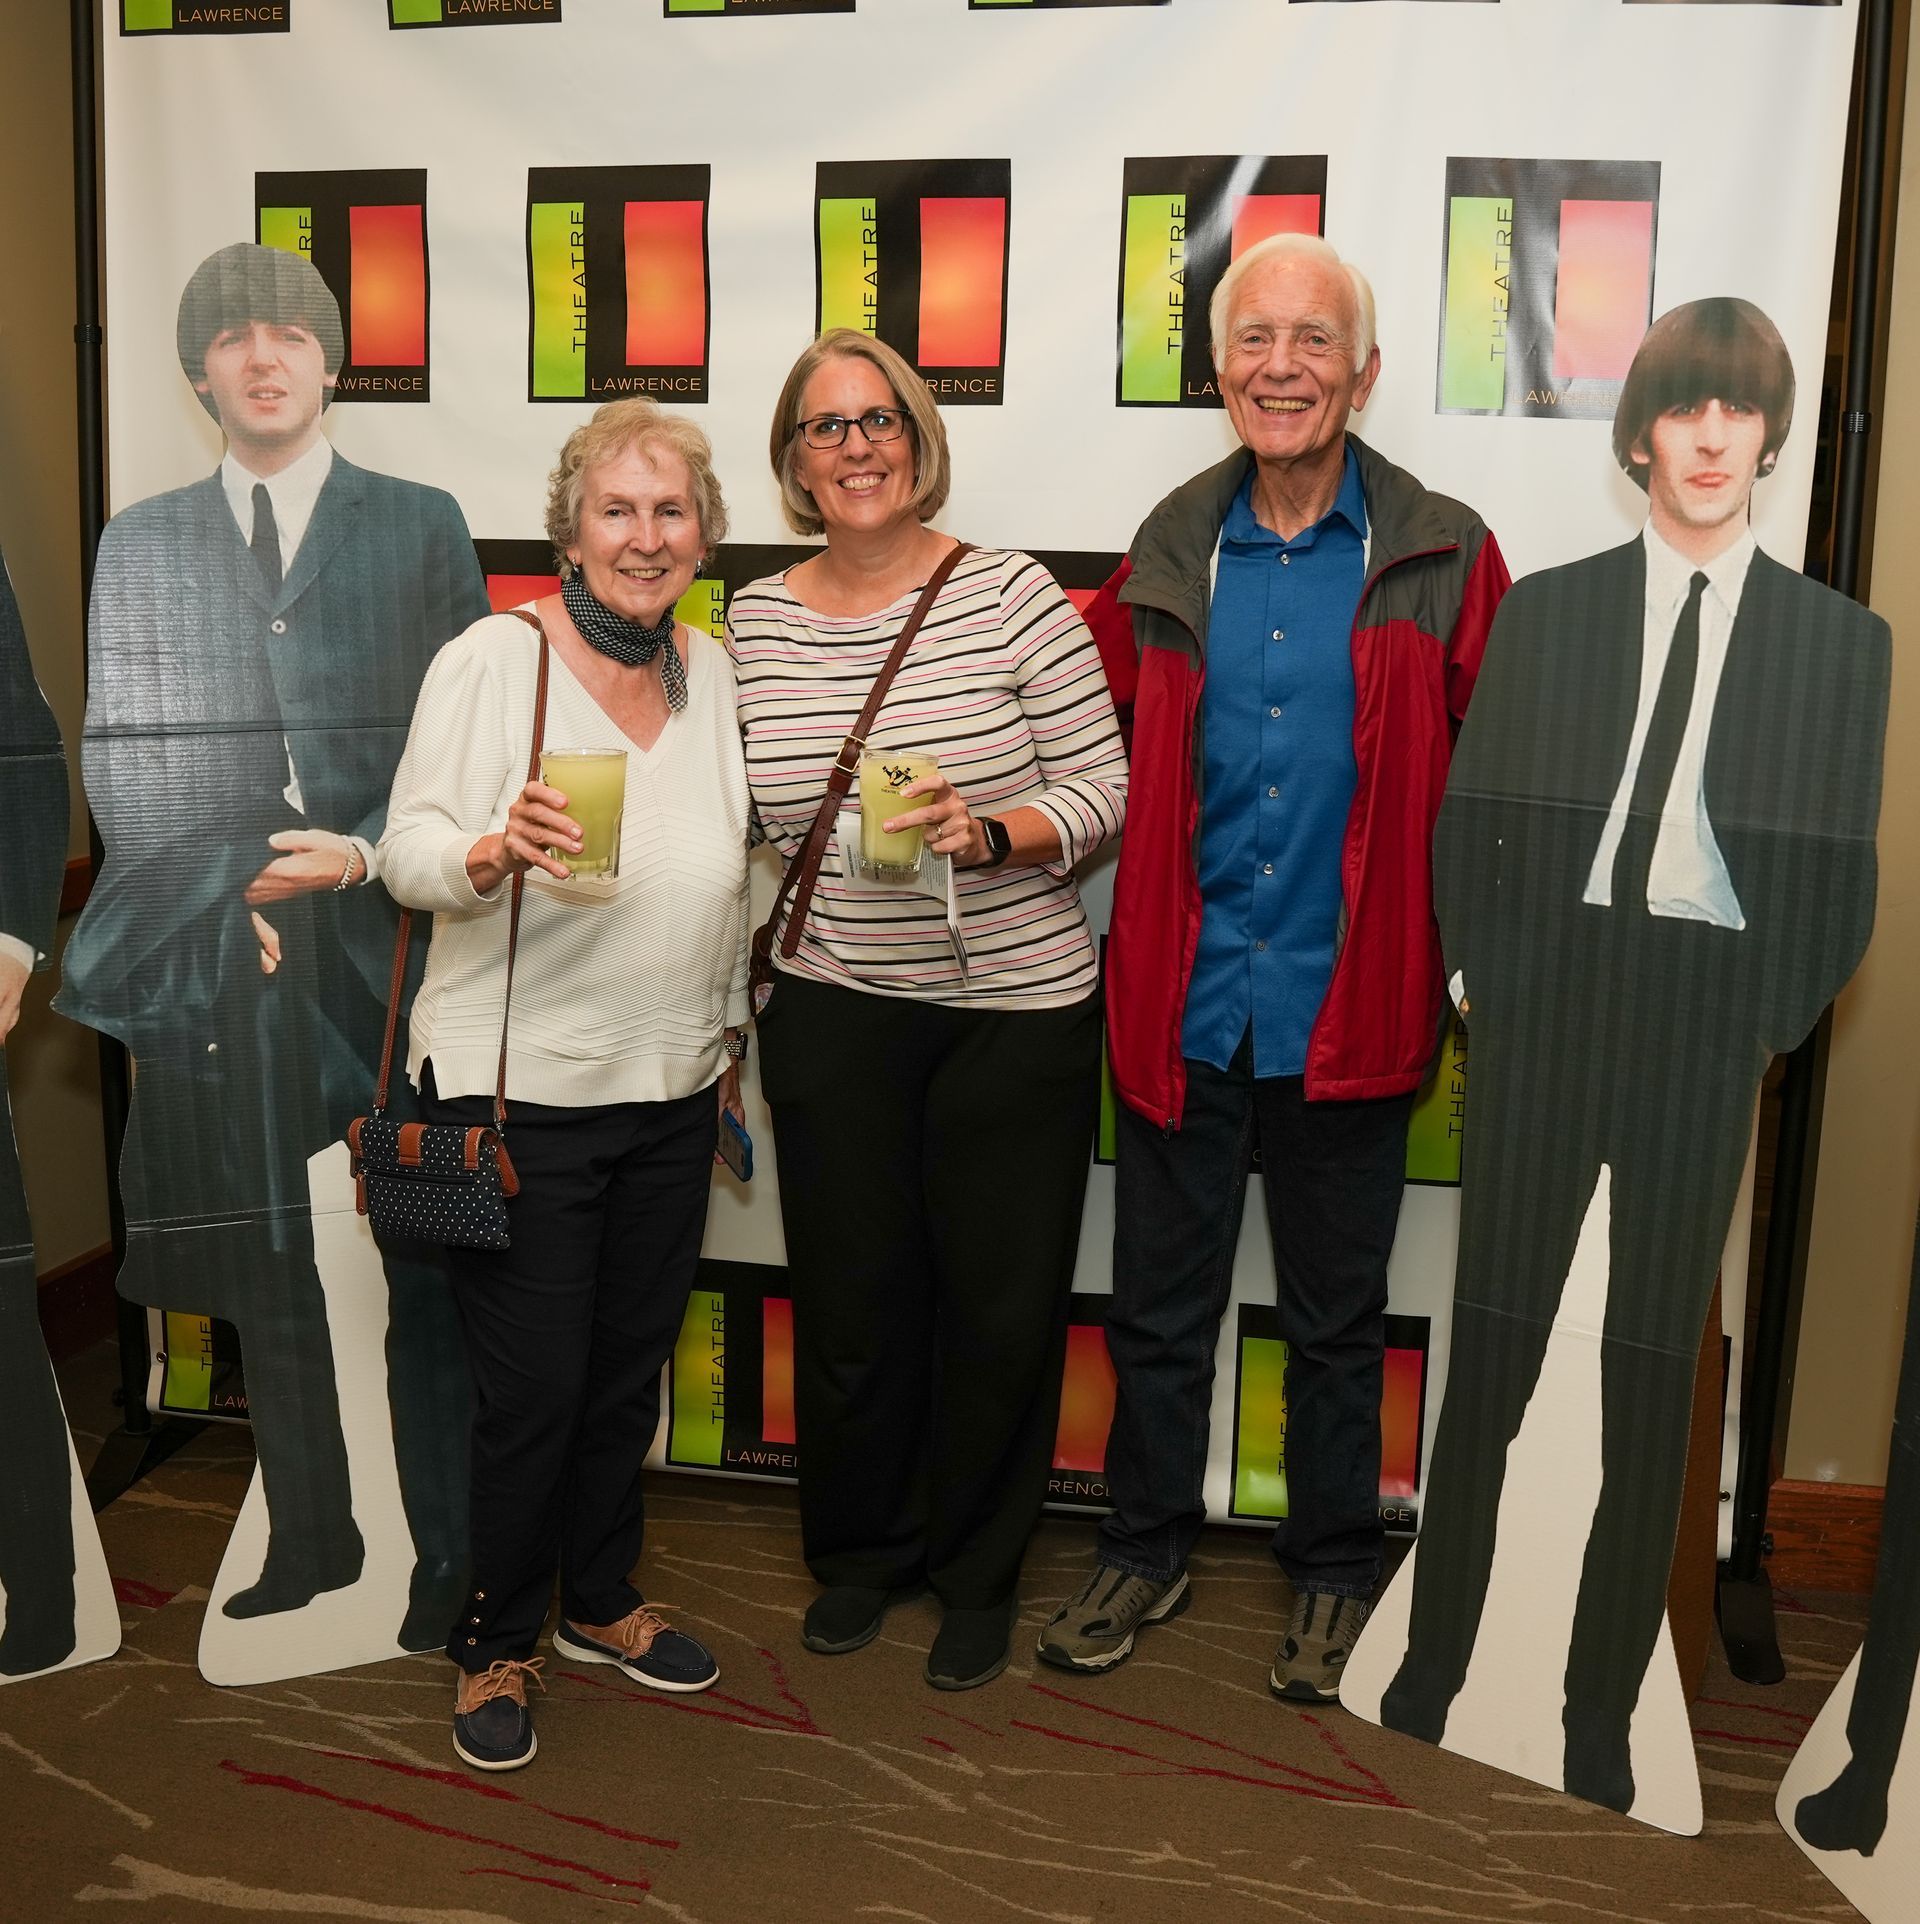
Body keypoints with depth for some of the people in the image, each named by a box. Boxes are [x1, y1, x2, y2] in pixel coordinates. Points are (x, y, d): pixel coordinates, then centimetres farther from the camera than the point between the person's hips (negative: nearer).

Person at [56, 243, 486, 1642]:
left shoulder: (422, 526, 9)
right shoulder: (142, 544, 14)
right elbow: (120, 756, 9)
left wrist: (363, 855, -11)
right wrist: (224, 898, -2)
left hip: (390, 940, -2)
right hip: (223, 963, 2)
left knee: (424, 1269, 1)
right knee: (264, 1275, 6)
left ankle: (447, 1553, 12)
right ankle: (312, 1540, 20)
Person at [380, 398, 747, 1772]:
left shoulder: (713, 670, 8)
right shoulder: (493, 657, -9)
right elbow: (408, 853, -12)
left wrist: (731, 1032, 19)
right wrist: (493, 852, -33)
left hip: (672, 1090, 5)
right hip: (518, 1085, -5)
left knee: (630, 1367, 17)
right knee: (532, 1387, 2)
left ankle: (601, 1601, 38)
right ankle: (498, 1644, 25)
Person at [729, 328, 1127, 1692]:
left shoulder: (1011, 594, -8)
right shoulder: (755, 620, 3)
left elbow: (1108, 785, -7)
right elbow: (749, 821, 12)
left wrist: (992, 834, -24)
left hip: (1016, 1009, -2)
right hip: (833, 1014, 2)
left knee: (1001, 1309, 8)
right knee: (852, 1305, 12)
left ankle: (977, 1574, 31)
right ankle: (861, 1551, 37)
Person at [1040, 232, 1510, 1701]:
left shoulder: (1444, 558, -4)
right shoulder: (1170, 554, 3)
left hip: (1348, 1013, -2)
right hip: (1182, 1008, 2)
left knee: (1337, 1323, 14)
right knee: (1157, 1306, 15)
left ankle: (1335, 1576, 34)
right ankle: (1147, 1550, 36)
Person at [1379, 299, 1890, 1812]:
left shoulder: (1841, 638, 6)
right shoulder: (1546, 611, 7)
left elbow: (1843, 876, 5)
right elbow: (1468, 828, 5)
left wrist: (1772, 1023, -3)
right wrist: (1496, 982, -3)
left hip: (1710, 1040, 0)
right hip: (1548, 1013, 0)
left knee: (1657, 1387, 7)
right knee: (1486, 1358, 4)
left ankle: (1602, 1722, 19)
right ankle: (1427, 1677, 18)